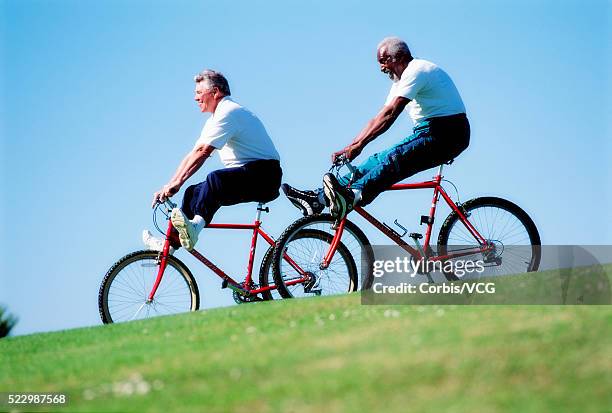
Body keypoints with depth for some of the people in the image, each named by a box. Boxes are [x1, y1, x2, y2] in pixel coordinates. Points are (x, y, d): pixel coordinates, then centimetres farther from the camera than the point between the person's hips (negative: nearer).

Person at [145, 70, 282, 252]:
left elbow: (201, 153, -21)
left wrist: (174, 184, -21)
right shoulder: (215, 119, 20)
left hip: (264, 174, -10)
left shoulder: (228, 112, -14)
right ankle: (172, 243, 2)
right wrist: (170, 186, 7)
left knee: (215, 179, -34)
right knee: (194, 192, 5)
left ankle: (195, 227, -47)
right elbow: (194, 156, 16)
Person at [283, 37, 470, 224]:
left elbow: (390, 113, -22)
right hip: (429, 133, 10)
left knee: (394, 158, -32)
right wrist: (349, 148, 5)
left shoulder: (416, 71, -12)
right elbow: (379, 119, 16)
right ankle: (319, 197, -12)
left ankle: (353, 195, -57)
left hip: (447, 135, -10)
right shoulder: (401, 80, 20)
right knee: (378, 161, -4)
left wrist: (358, 145, -26)